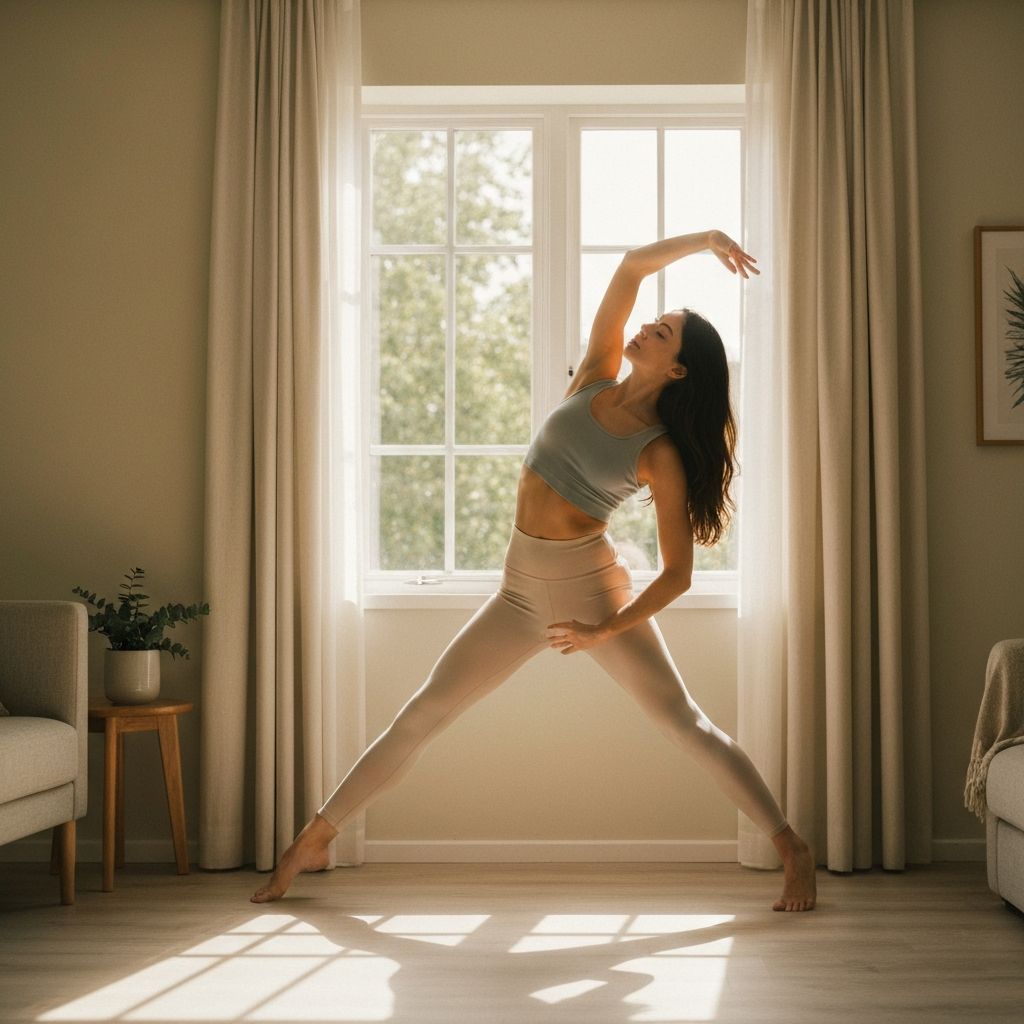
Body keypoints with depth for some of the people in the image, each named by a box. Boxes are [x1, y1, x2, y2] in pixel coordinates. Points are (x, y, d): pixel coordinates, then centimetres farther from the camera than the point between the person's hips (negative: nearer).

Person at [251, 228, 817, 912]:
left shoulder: (660, 455, -9)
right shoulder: (596, 379, 4)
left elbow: (678, 572, -10)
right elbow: (632, 266, 3)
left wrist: (605, 631, -14)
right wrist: (705, 239, 6)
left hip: (593, 585, -5)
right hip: (521, 590, 5)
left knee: (686, 723, -5)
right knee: (422, 715, 6)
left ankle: (794, 851, 7)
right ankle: (315, 841, 14)